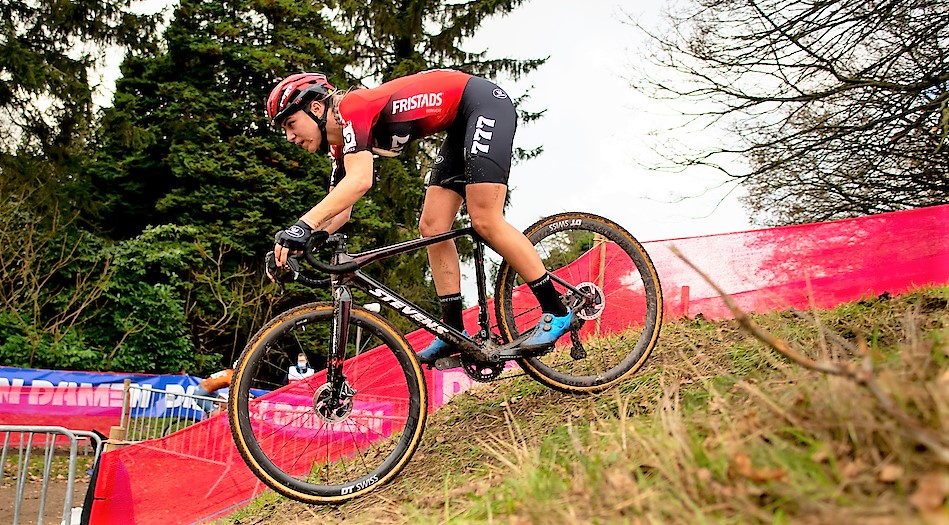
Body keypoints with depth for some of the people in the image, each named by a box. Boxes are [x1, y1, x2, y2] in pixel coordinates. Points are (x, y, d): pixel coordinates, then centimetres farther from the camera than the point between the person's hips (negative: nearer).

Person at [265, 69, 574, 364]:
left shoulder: (352, 107, -22)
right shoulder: (339, 143, 5)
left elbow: (359, 181, -38)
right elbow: (337, 211, 4)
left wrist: (302, 226, -43)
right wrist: (296, 243, -11)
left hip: (484, 102, -9)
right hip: (461, 125, 10)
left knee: (485, 222, -18)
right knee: (431, 228, 0)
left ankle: (556, 311, -6)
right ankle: (454, 332, 6)